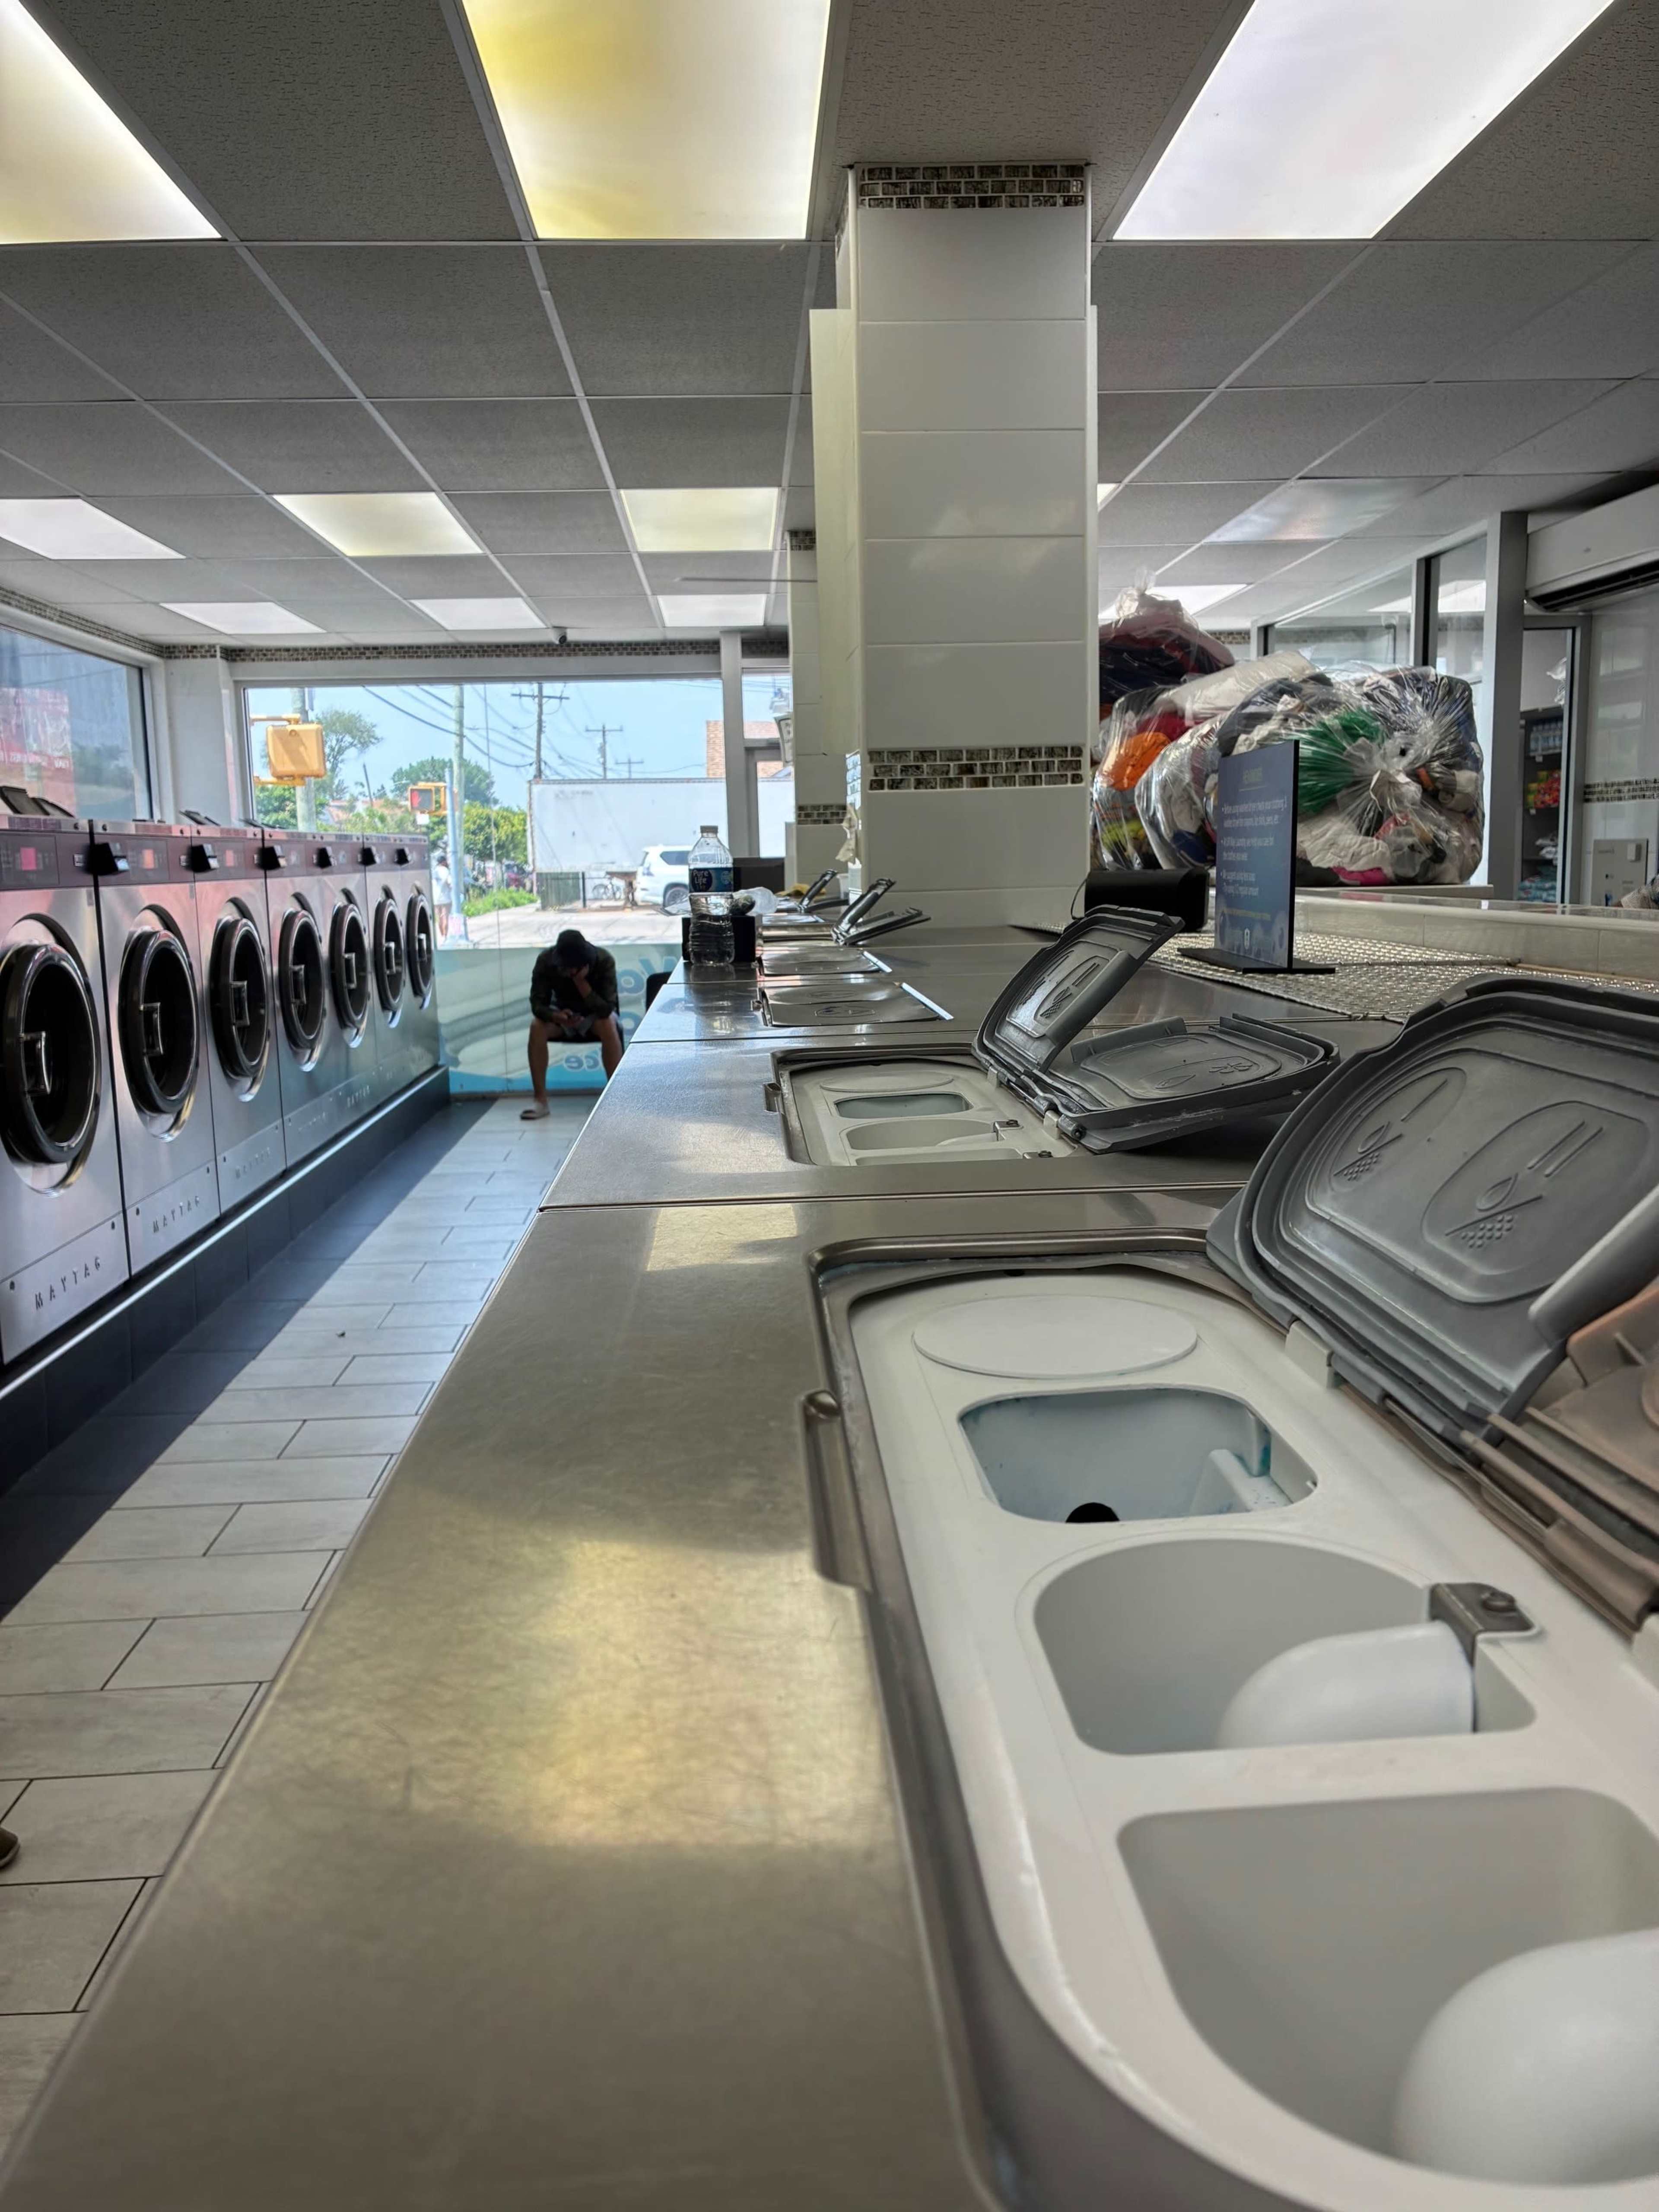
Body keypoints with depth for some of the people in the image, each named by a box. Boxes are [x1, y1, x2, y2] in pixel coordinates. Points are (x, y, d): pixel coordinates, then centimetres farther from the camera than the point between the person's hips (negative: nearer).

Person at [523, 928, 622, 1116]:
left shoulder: (604, 961, -28)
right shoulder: (545, 961, -24)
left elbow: (607, 1009, -31)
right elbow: (537, 1004, -22)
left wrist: (581, 982, -42)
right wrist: (556, 1017, -43)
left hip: (595, 1012, -2)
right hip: (562, 1011, 2)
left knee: (609, 1026, -35)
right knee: (537, 1027, -29)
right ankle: (540, 1100, -24)